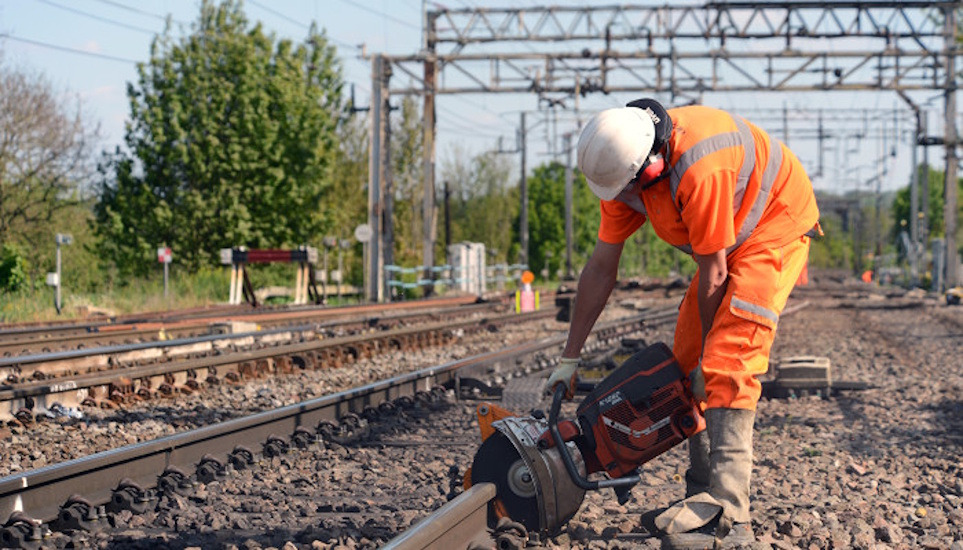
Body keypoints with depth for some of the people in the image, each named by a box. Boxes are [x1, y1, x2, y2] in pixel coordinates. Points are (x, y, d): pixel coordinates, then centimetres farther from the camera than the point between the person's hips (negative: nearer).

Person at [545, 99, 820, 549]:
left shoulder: (700, 169, -37)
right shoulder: (623, 167, -11)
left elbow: (712, 274, -26)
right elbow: (601, 266, -4)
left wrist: (706, 355, -13)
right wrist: (569, 358, 0)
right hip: (729, 237, 9)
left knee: (727, 361, -21)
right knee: (688, 360, 6)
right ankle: (702, 494, 15)